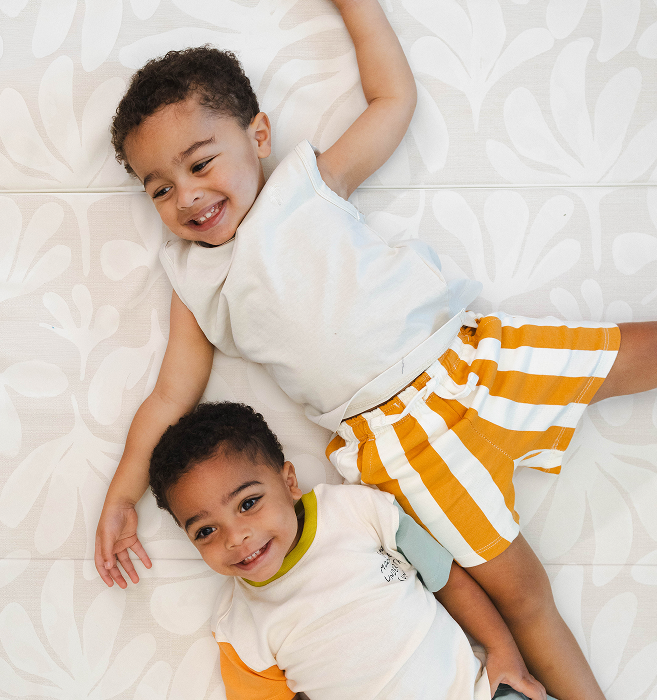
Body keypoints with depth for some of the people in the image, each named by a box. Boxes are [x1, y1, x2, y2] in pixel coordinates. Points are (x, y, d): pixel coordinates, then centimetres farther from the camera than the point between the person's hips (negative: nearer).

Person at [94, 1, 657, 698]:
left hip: (462, 346, 2)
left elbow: (393, 98, 12)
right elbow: (170, 396, 10)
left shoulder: (307, 182, 7)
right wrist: (121, 495, 5)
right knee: (518, 589, -3)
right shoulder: (195, 284, 8)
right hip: (399, 426, -1)